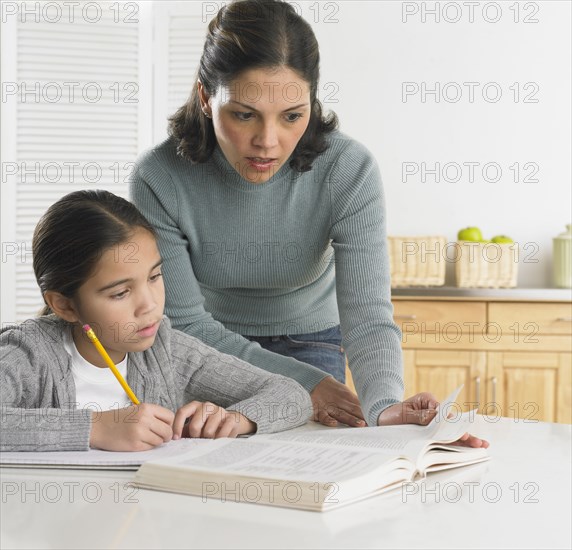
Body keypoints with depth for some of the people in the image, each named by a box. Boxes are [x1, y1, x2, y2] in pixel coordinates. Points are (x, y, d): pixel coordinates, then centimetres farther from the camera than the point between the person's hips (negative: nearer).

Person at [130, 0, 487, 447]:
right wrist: (302, 382, -27)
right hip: (209, 346, 0)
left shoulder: (349, 171, -26)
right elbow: (185, 323, -20)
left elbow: (367, 313, -30)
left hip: (310, 341, 0)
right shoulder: (159, 178, -26)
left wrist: (385, 404, -51)